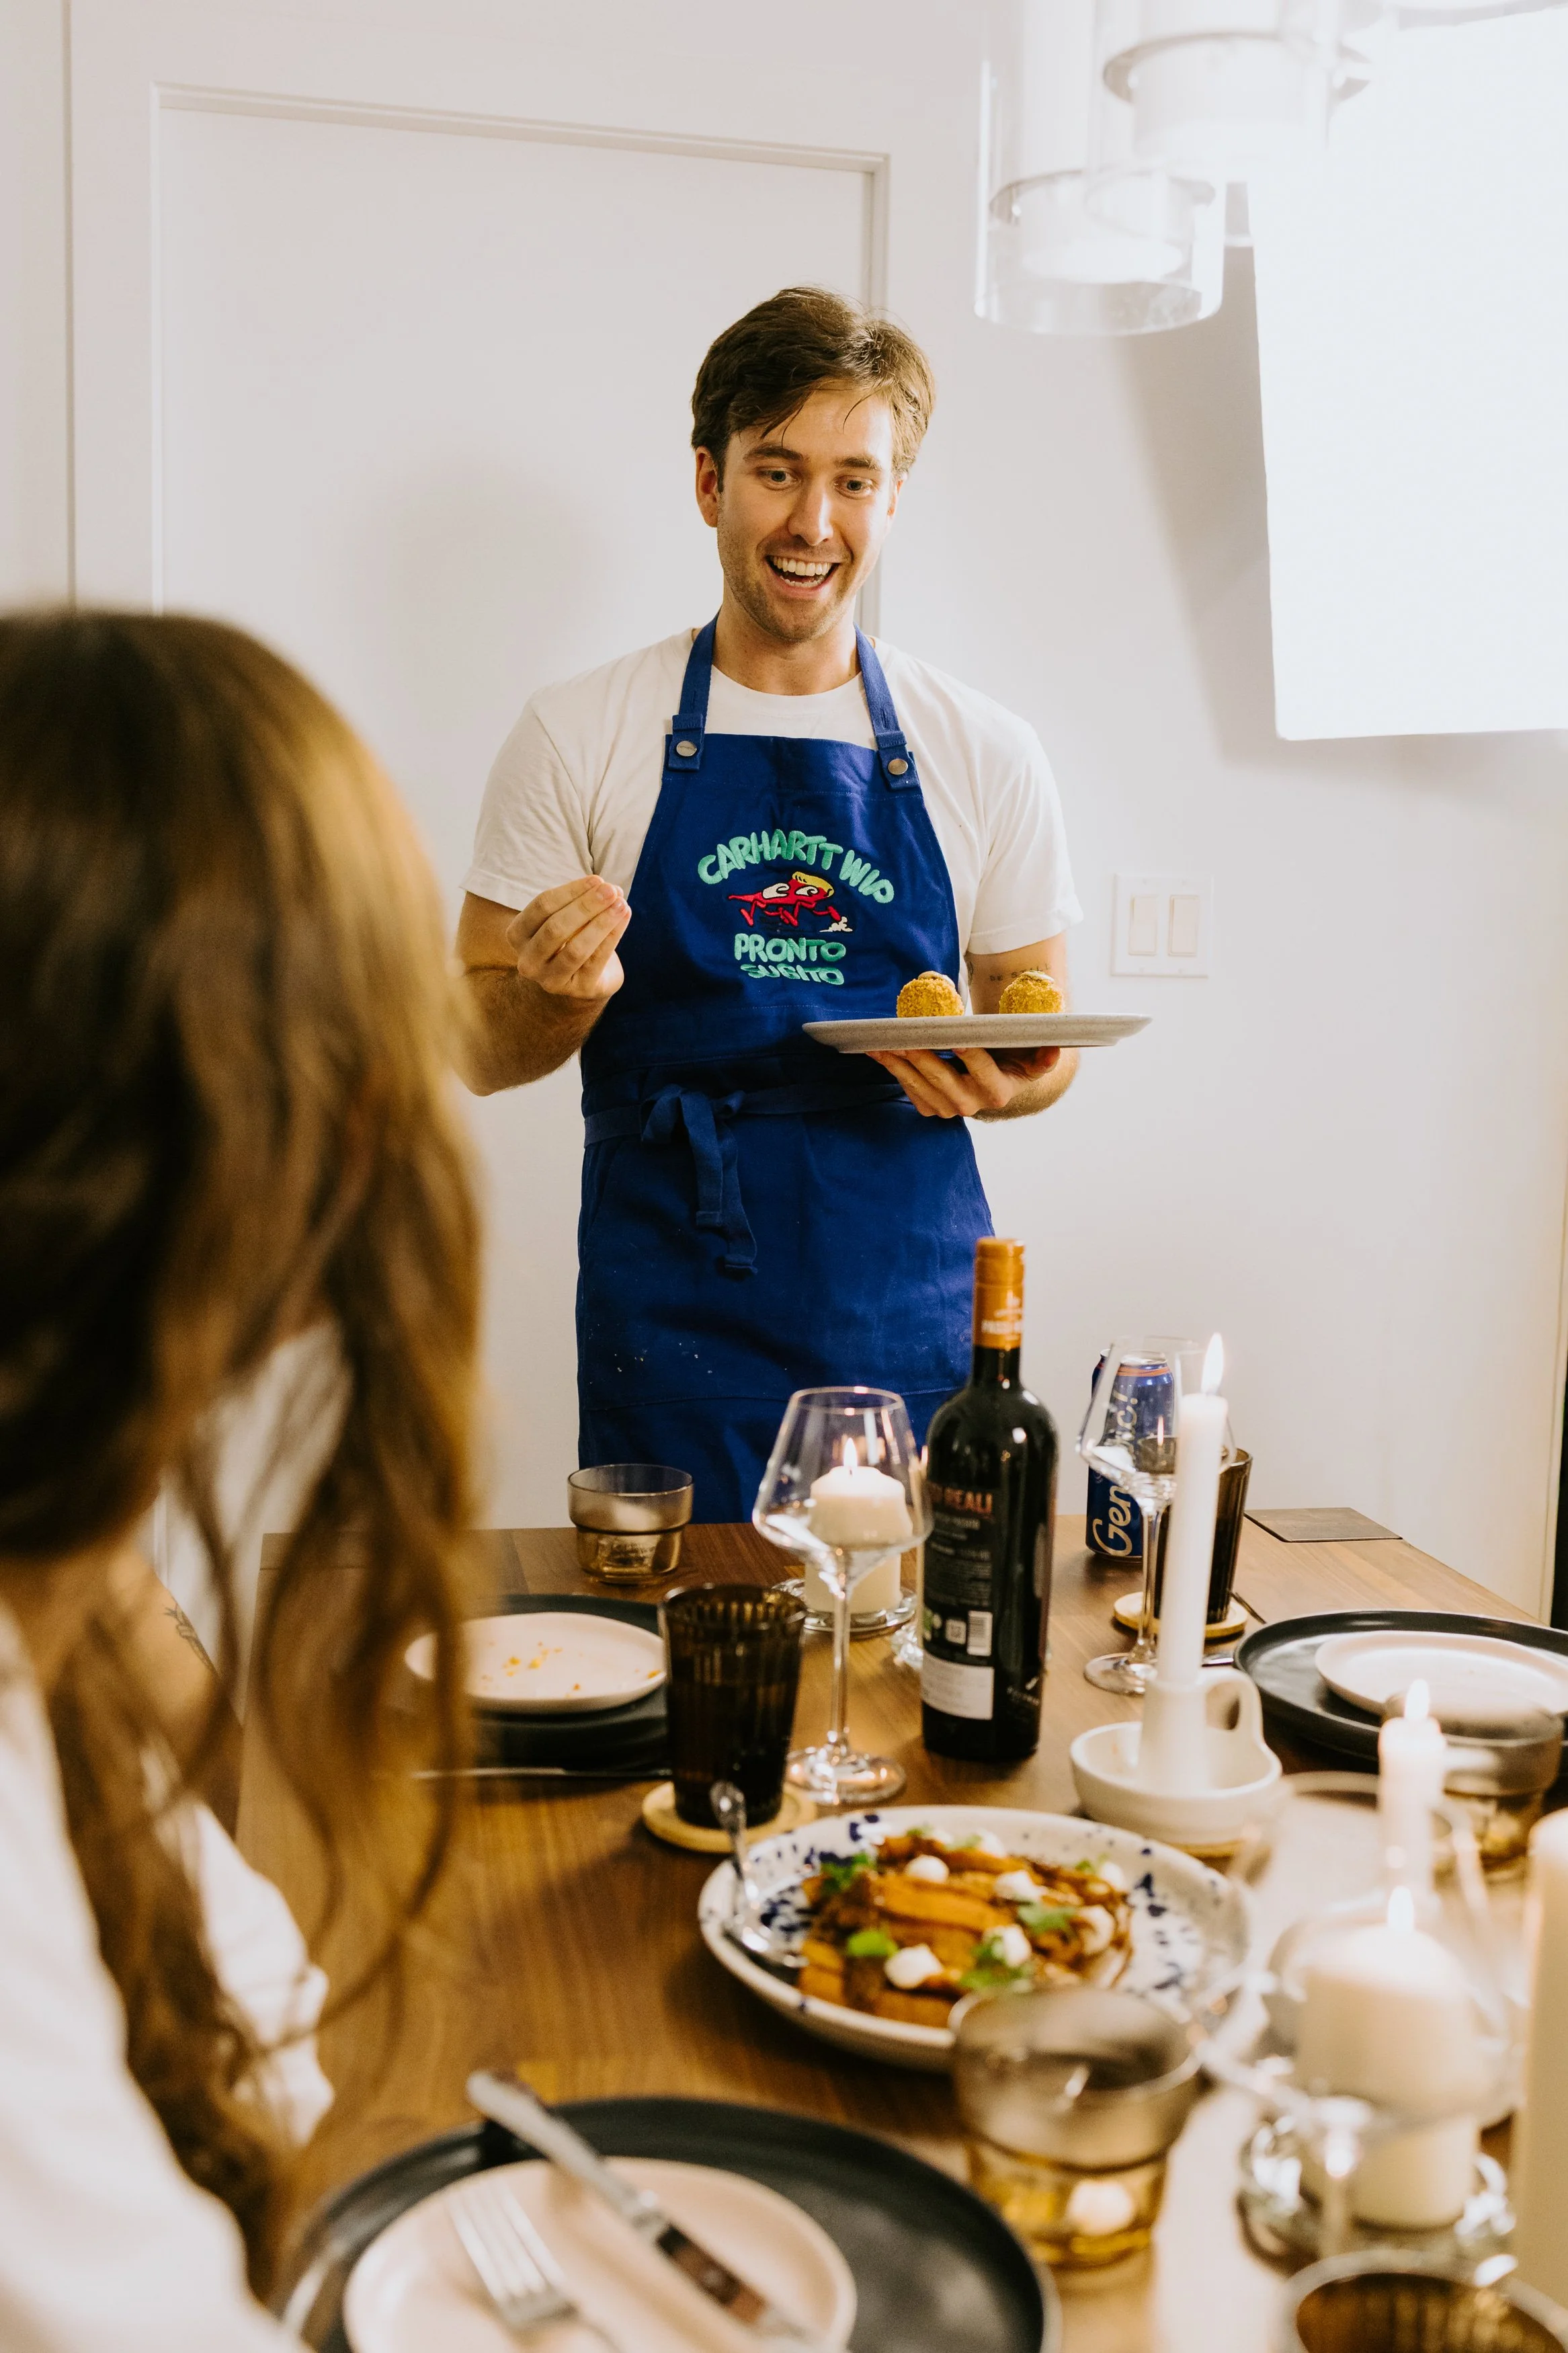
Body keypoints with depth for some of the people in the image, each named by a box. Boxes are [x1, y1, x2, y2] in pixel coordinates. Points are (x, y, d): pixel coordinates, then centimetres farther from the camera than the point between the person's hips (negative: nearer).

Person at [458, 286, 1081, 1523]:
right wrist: (566, 996, -17)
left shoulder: (986, 752, 5)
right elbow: (481, 1047, 4)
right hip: (671, 1319, -1)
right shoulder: (578, 738, 1)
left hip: (915, 1323, 2)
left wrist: (995, 1082, -10)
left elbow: (1040, 1037, 12)